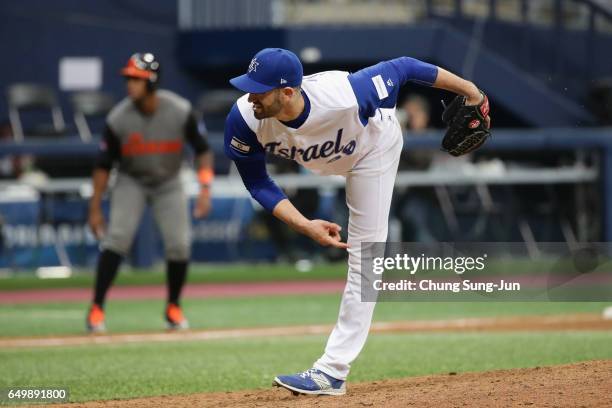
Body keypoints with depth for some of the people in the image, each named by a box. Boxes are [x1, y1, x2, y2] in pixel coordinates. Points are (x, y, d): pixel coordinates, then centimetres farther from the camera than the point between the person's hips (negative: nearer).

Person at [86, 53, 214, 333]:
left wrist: (205, 189, -21)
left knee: (179, 244, -8)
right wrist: (95, 209, -10)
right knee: (117, 238, -19)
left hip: (167, 183, 1)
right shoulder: (118, 118, -21)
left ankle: (173, 308, 14)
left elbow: (202, 150, -9)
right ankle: (96, 308, -14)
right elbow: (104, 165, -11)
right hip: (131, 182, -1)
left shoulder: (180, 112, -21)